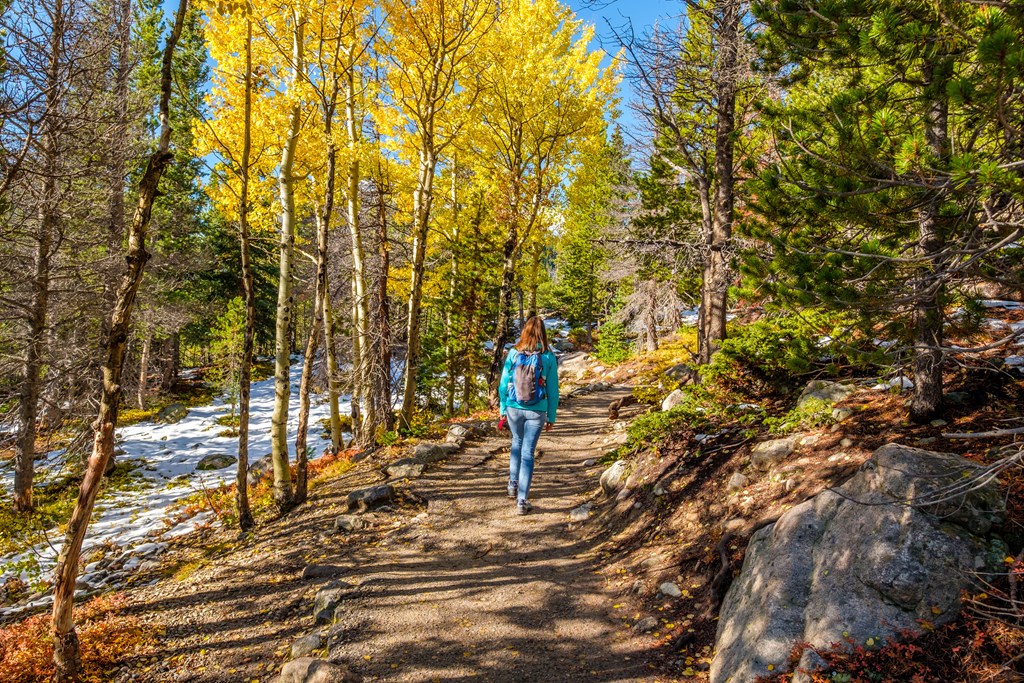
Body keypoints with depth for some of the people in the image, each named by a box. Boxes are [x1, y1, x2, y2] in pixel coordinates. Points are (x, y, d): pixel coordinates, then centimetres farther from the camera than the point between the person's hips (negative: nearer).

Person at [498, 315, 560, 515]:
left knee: (517, 443, 27)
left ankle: (513, 485, 33)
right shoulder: (548, 357, -7)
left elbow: (504, 384, -1)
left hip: (514, 408, 2)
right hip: (536, 412, -1)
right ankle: (522, 501, 7)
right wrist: (551, 417, 7)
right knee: (528, 452, 5)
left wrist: (503, 410, 9)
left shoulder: (513, 353, -5)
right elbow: (552, 390, -2)